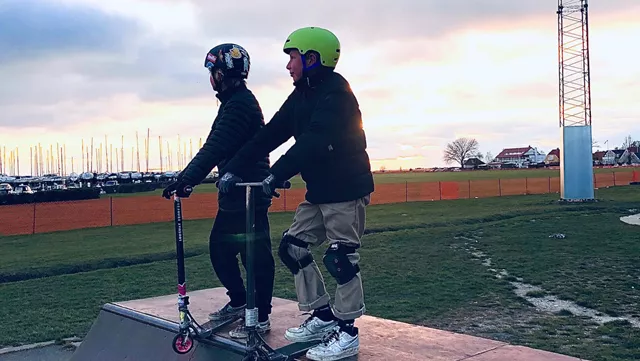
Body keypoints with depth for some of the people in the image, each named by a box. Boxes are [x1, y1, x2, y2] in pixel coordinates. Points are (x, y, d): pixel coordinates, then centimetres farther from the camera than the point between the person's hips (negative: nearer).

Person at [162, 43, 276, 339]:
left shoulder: (240, 104, -16)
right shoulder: (235, 102, 17)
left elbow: (215, 148, -25)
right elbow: (217, 148, 19)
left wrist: (186, 179, -24)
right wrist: (188, 178, 16)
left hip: (248, 195, -10)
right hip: (233, 195, 10)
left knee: (255, 254, -2)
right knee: (219, 248, 16)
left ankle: (261, 318, 7)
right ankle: (238, 301, 32)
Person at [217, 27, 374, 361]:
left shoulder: (335, 92, -17)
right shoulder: (303, 95, 10)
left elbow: (315, 141, -31)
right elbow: (271, 133, 5)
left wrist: (276, 175, -35)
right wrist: (234, 168, -2)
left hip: (346, 189, -9)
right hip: (318, 191, 9)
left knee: (341, 258, -5)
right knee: (293, 248, 7)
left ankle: (346, 332, 8)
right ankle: (323, 315, 18)